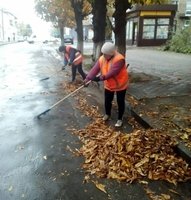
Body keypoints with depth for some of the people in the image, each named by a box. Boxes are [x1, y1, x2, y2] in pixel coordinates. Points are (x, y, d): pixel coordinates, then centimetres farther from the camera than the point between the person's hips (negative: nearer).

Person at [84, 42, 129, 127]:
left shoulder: (119, 59, -29)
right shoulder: (102, 59, -8)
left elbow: (112, 72, -36)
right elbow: (95, 69, -15)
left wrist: (101, 78, -40)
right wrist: (88, 78, -27)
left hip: (120, 85, -5)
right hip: (108, 85, 6)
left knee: (120, 102, 8)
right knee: (107, 101, 17)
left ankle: (120, 119, 24)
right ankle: (107, 114, 43)